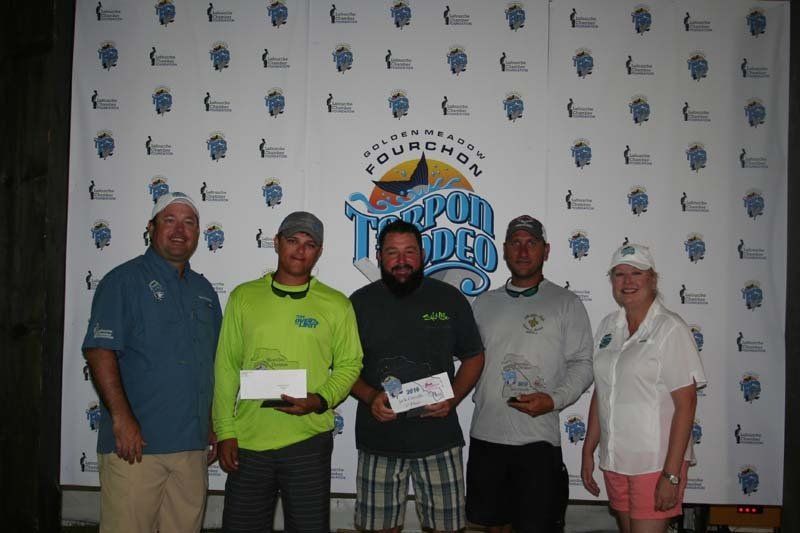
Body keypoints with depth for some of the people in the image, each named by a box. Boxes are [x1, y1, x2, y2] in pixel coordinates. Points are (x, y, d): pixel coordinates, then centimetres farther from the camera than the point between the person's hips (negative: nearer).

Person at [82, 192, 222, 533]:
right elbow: (99, 350, -13)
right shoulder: (125, 280, -3)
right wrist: (122, 418, -19)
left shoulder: (204, 290, 16)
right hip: (135, 443, -6)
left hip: (193, 446, 6)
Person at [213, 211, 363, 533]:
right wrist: (225, 431, 0)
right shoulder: (243, 297, 4)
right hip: (247, 441, 1)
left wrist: (319, 401, -13)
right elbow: (226, 367, 4)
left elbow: (349, 365, 5)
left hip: (308, 441, -1)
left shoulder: (336, 304, 1)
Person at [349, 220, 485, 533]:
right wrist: (370, 397, -11)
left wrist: (453, 398, -7)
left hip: (439, 439, 0)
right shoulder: (360, 302, 4)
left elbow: (474, 357, 9)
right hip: (378, 442, 1)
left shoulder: (450, 299, 3)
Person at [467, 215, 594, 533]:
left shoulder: (566, 304, 1)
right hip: (485, 435, 4)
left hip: (538, 438, -3)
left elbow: (582, 364, -2)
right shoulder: (484, 303, 12)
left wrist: (554, 399, -17)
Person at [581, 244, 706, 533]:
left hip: (656, 463, -6)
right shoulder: (608, 326, 8)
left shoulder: (670, 329, -9)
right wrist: (588, 451, 10)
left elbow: (685, 404, -13)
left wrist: (672, 474, -17)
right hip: (614, 462, 6)